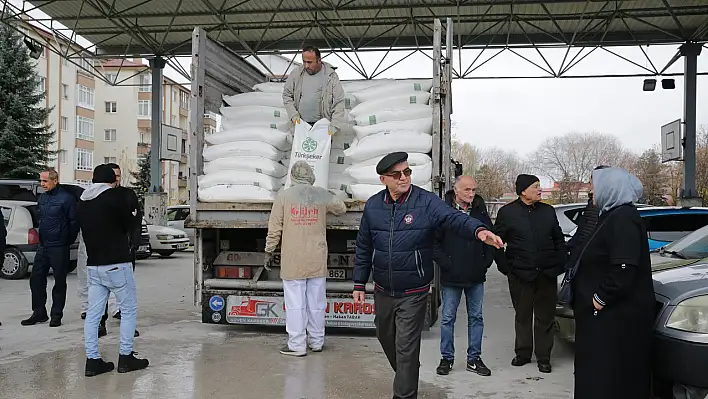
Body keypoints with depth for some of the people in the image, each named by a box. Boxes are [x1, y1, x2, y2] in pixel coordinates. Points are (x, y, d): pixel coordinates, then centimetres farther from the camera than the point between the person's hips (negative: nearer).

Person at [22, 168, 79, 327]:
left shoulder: (67, 198, -12)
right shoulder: (42, 198, 11)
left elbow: (74, 222, -11)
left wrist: (67, 241, -5)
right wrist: (42, 237, 16)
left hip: (59, 248, -7)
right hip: (43, 246, 8)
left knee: (59, 282, 2)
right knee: (36, 279, 9)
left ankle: (56, 315, 12)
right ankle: (39, 313, 20)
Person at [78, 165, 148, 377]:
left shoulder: (83, 202, 8)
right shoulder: (114, 197, -11)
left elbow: (87, 230, 14)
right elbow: (130, 225, -3)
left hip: (93, 266, 6)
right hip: (116, 264, -6)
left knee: (93, 313, 7)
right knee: (129, 309, 6)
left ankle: (92, 360, 9)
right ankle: (126, 357, 9)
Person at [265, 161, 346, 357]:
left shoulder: (284, 196, -4)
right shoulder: (322, 195, 0)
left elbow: (274, 229, -3)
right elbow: (341, 208, 19)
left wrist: (269, 252, 6)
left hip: (293, 260, -2)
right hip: (317, 260, 2)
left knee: (295, 303, 3)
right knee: (316, 302, 12)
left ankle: (297, 345, 7)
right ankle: (317, 342, 22)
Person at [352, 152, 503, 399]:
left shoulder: (426, 202, -13)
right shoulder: (373, 206, -2)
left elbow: (454, 218, -29)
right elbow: (363, 248, 6)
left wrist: (478, 230, -50)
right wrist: (359, 284, 7)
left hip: (413, 293, -5)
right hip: (382, 291, 5)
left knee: (406, 348, -2)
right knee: (385, 338, 22)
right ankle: (407, 376, 50)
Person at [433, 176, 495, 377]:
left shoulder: (481, 212, 4)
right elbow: (434, 242, -7)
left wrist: (486, 262, 4)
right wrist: (446, 264, -12)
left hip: (476, 277, 4)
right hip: (451, 277, -4)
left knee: (476, 317, 11)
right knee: (448, 318, 6)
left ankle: (474, 359, 22)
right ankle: (447, 358, 20)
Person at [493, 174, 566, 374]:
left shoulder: (548, 211, 9)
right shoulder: (507, 212, -1)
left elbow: (559, 240, 15)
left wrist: (559, 265, 6)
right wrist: (505, 266, -5)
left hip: (547, 275, 2)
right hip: (520, 275, -2)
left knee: (545, 317, 6)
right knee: (522, 316, 10)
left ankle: (543, 357, 16)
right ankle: (523, 353, 23)